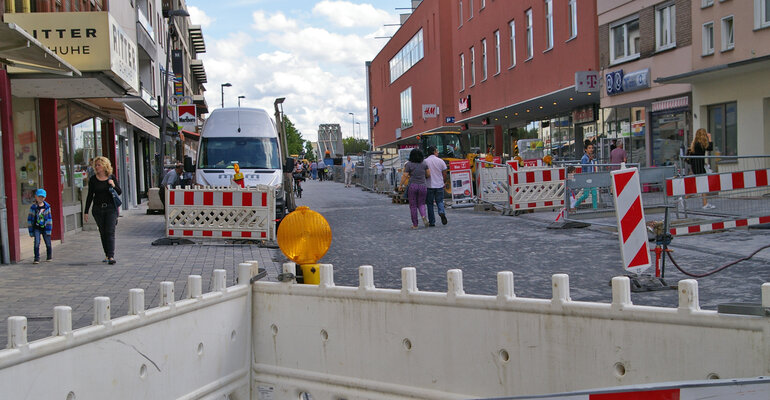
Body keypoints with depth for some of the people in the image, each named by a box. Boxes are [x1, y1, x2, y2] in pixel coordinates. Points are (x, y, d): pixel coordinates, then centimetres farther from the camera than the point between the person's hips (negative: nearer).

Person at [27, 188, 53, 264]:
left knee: (48, 243, 7)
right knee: (37, 243, -11)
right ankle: (37, 259, -7)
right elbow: (30, 219, 1)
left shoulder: (47, 207, 0)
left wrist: (49, 230, -3)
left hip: (45, 228, 1)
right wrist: (31, 231, 0)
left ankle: (49, 257, 25)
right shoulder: (33, 207, -3)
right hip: (37, 228, -1)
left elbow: (49, 218, 2)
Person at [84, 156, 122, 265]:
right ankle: (107, 254, 21)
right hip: (98, 209, 2)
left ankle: (111, 256, -15)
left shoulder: (111, 177, 0)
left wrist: (113, 185, -14)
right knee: (103, 233, 9)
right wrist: (86, 212, 4)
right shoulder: (93, 179, 2)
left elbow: (120, 192, 6)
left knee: (110, 232, -10)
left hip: (111, 208, -2)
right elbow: (90, 196, 6)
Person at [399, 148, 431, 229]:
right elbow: (428, 175, 5)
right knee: (421, 204, 15)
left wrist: (401, 185, 5)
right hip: (422, 186, 2)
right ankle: (424, 216, -13)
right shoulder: (424, 163, 3)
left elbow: (404, 176, -7)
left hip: (412, 186, -2)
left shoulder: (409, 164, -5)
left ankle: (415, 224, 7)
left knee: (413, 206, 6)